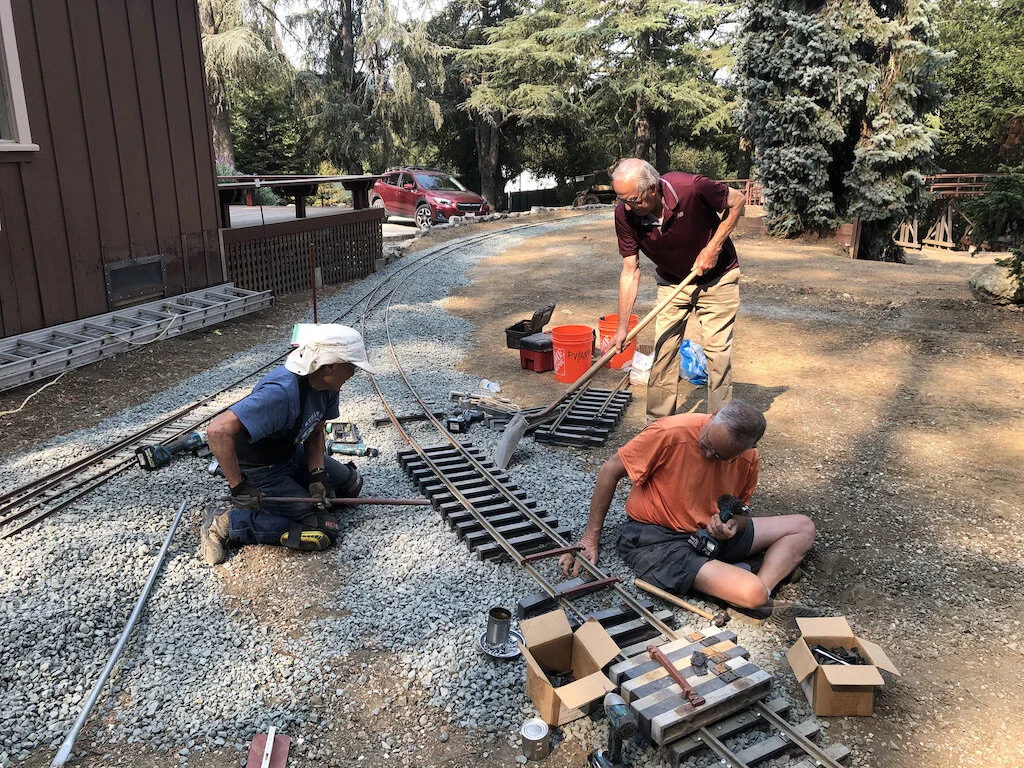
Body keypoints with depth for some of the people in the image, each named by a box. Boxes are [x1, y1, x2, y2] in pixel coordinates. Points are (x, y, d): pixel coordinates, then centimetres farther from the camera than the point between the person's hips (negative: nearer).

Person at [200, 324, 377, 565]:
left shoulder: (326, 384, -9)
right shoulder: (281, 392, -36)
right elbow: (218, 431, -41)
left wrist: (317, 475, -11)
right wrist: (238, 487, -34)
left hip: (292, 456, 9)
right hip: (260, 471, -9)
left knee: (351, 485, 13)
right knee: (323, 530, -16)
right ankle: (225, 524, -8)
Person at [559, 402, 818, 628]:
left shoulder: (748, 458, -6)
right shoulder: (671, 433, -23)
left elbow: (739, 511, 11)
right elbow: (610, 471, -15)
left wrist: (732, 525, -15)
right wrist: (591, 537, -12)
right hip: (655, 538, -7)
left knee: (803, 527, 4)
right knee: (752, 593, -28)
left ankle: (759, 599, -13)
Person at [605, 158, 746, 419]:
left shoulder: (691, 188, -33)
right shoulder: (625, 214, -22)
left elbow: (737, 201, -13)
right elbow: (630, 271, -16)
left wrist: (713, 247, -22)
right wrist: (621, 329, -20)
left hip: (716, 278, -3)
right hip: (671, 282, 3)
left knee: (717, 352, -3)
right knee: (663, 350, 1)